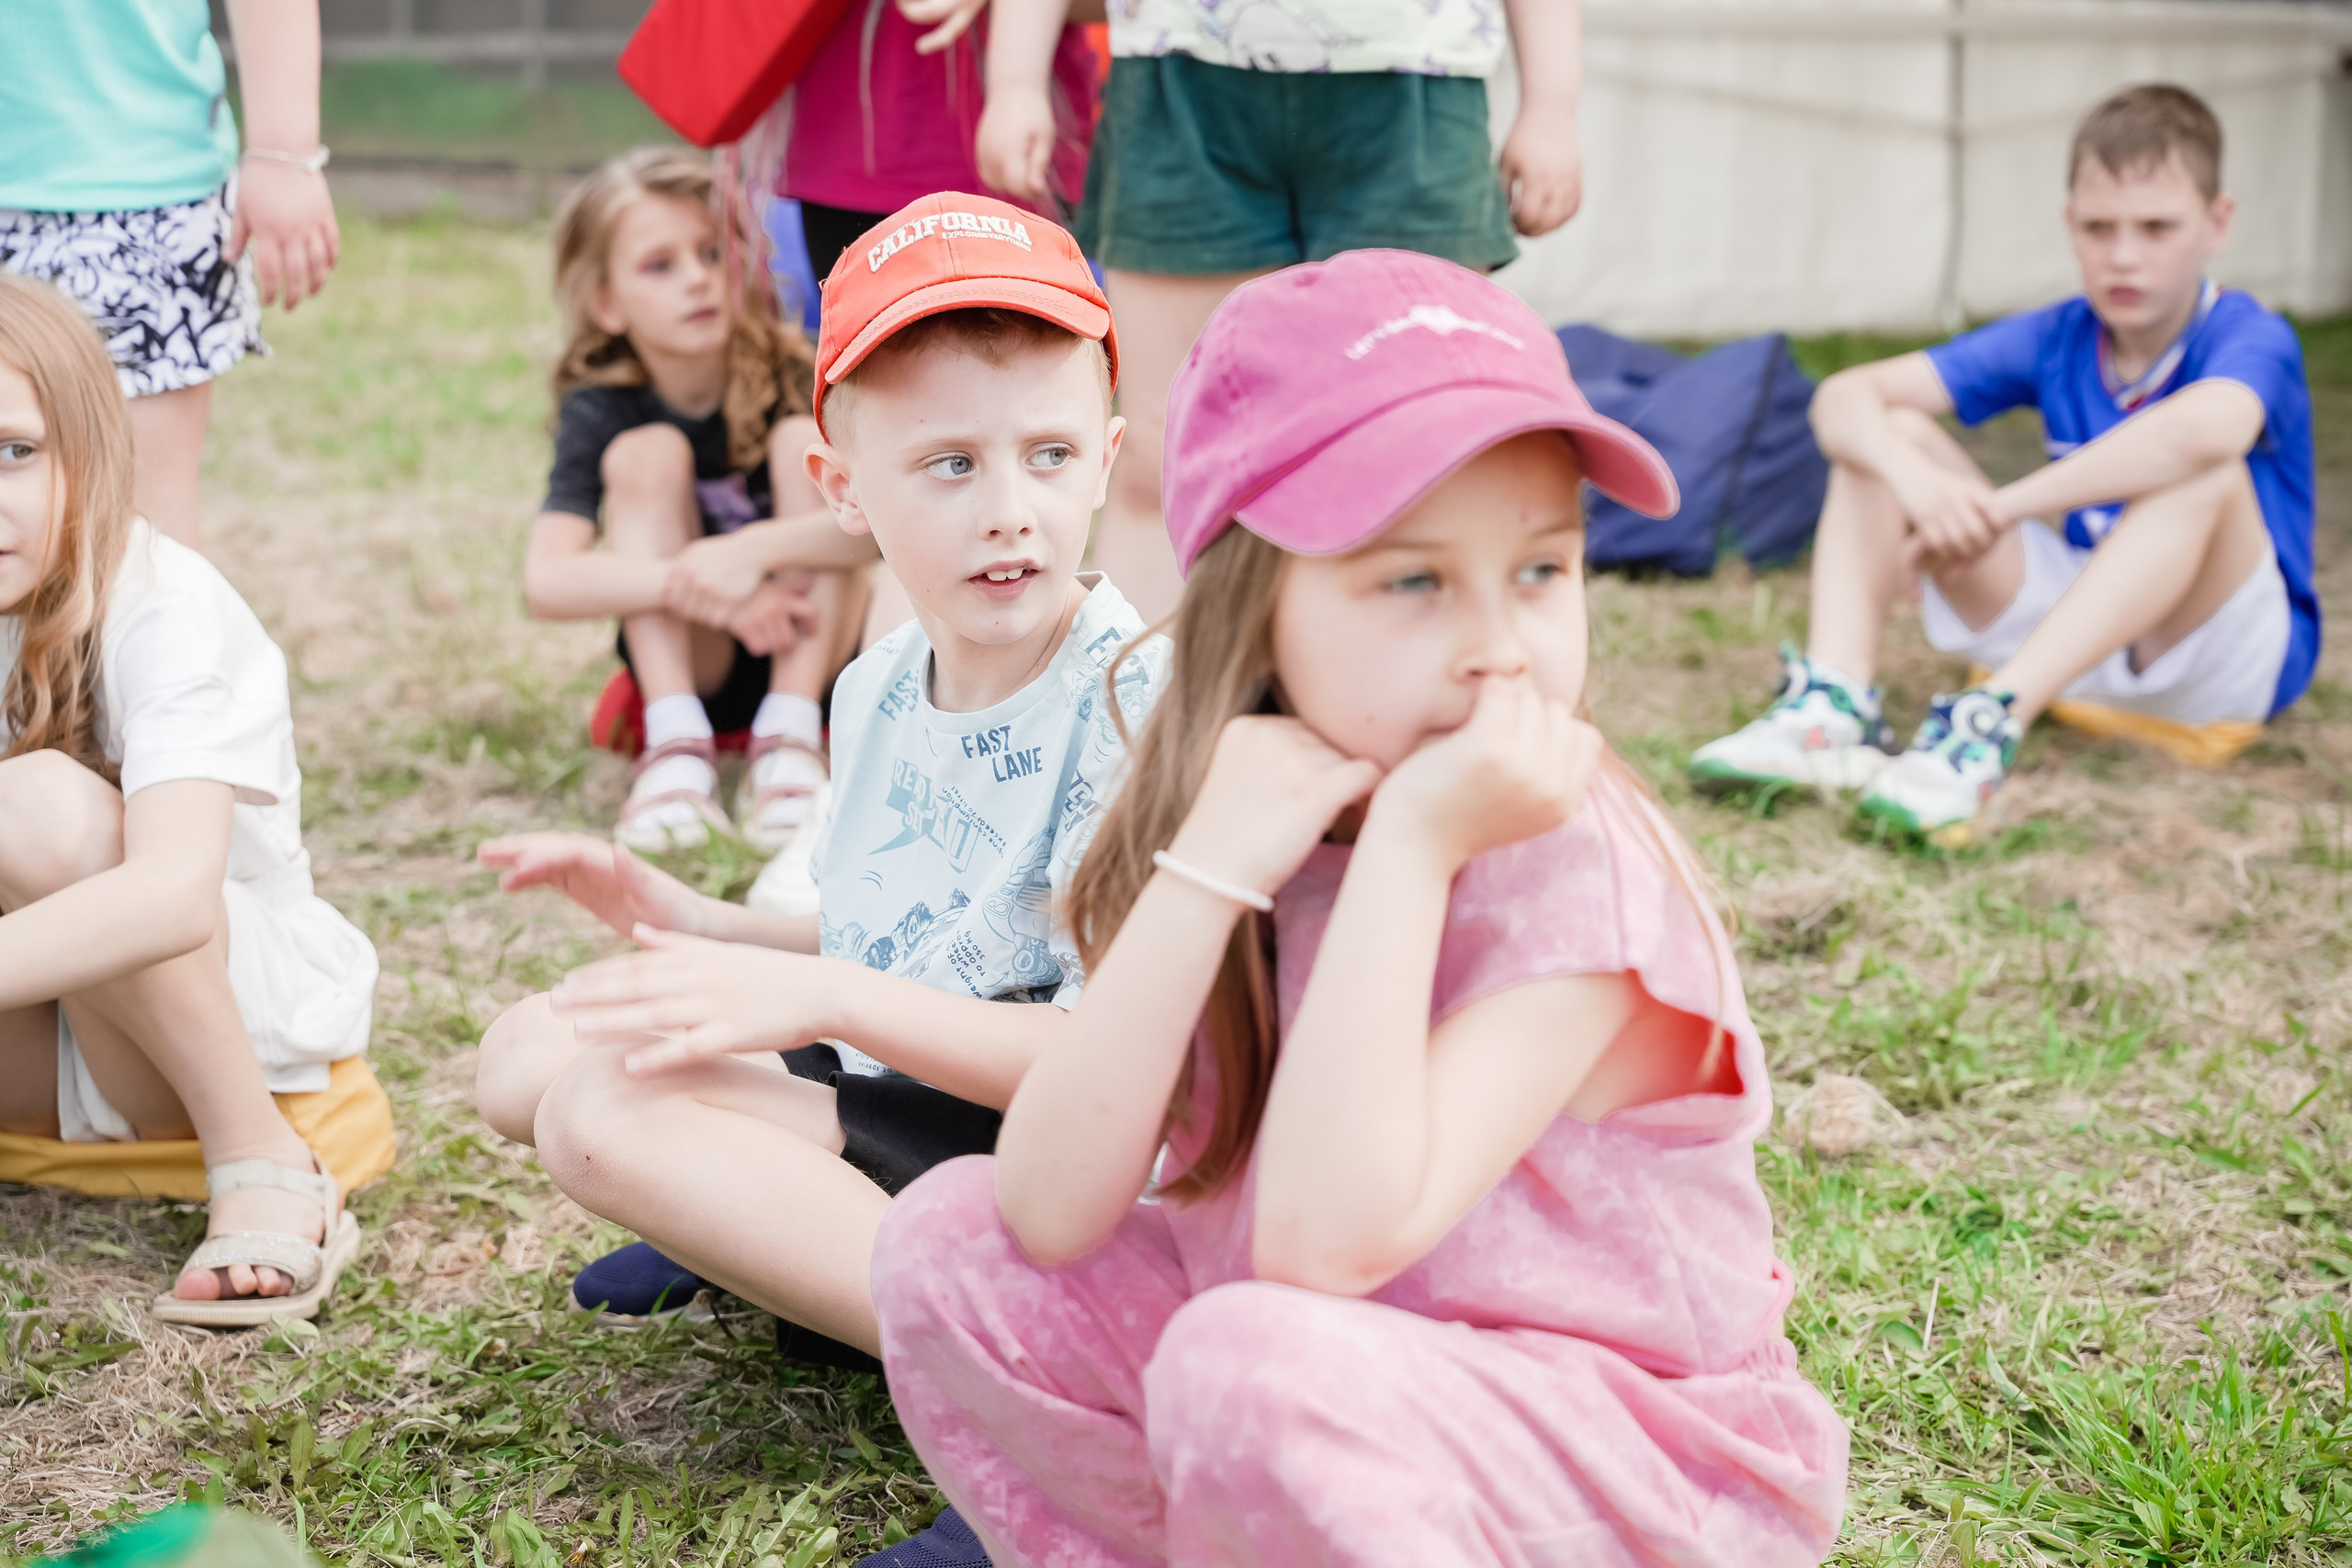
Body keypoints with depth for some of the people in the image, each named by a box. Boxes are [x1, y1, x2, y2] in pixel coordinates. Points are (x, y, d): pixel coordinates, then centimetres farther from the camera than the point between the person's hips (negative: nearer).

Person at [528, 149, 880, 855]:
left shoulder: (792, 376, -17)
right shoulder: (601, 411, -14)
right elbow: (546, 583, -28)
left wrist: (757, 550, -46)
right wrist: (696, 585, -42)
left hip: (813, 657, 0)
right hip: (682, 663, 1)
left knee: (808, 437, -21)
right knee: (647, 452, -20)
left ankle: (791, 736, -27)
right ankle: (676, 745, -28)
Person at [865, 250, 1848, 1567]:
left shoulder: (1575, 865, -23)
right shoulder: (1229, 821, -6)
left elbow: (1330, 1240, -33)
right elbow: (1051, 1213, -18)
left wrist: (1410, 844, -32)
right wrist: (1204, 872, -27)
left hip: (1641, 1463, -6)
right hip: (1350, 1400, 6)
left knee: (1249, 1362, -33)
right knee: (953, 1242, -8)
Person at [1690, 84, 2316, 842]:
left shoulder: (2252, 339, -17)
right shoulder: (2055, 340, -1)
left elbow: (2204, 430, -44)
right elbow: (1844, 396, -8)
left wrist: (1995, 508, -36)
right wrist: (1917, 480, -32)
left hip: (2232, 657, -5)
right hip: (2075, 634, 5)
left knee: (2206, 472, -36)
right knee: (1886, 437, -6)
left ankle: (1993, 722, -46)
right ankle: (1835, 707, -28)